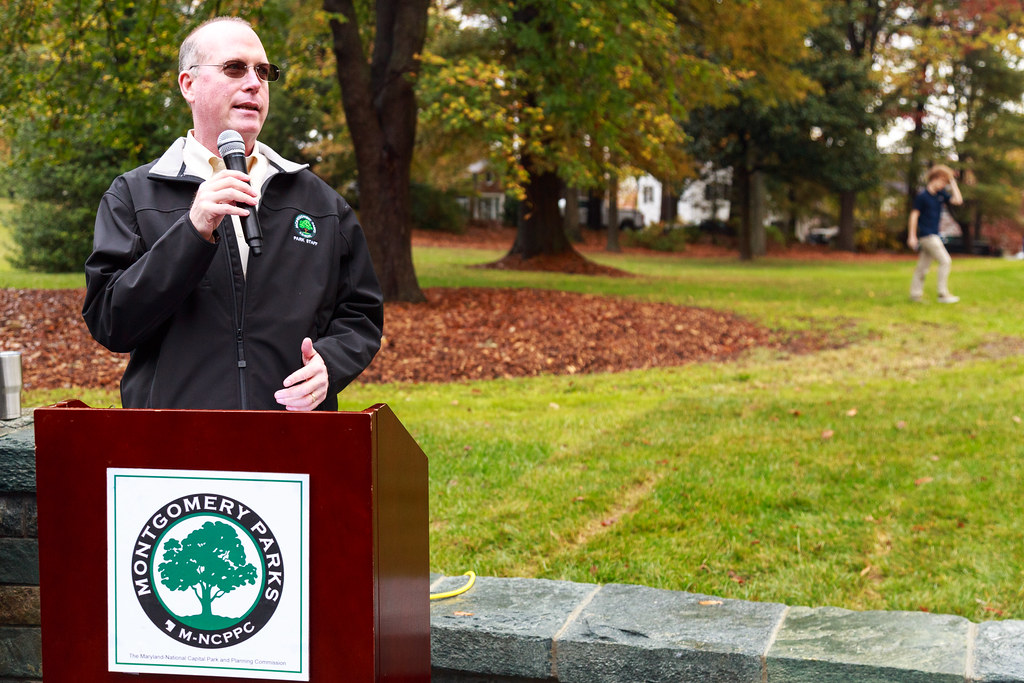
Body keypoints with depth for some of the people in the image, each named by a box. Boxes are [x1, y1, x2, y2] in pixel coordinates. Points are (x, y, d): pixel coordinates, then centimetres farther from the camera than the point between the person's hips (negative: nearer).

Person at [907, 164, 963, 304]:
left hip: (934, 235, 8)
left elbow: (958, 200, 5)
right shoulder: (922, 196, -11)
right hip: (926, 235, -8)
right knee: (945, 261, -11)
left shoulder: (941, 194, 10)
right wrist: (912, 236, -12)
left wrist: (952, 182, 4)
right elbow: (914, 215, -10)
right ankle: (943, 294, -9)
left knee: (923, 266, 10)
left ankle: (915, 294, 16)